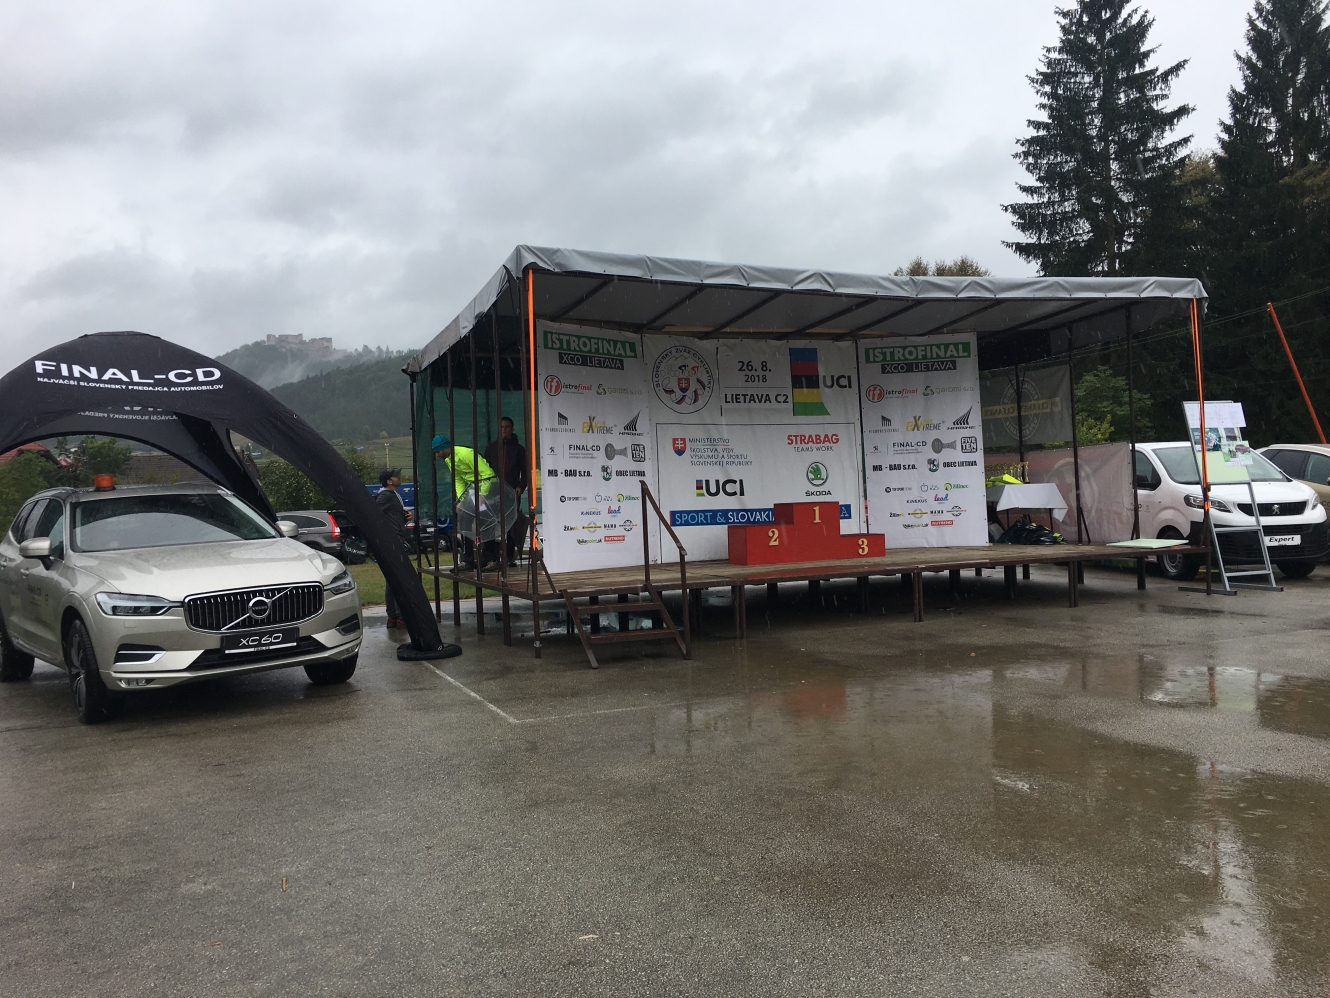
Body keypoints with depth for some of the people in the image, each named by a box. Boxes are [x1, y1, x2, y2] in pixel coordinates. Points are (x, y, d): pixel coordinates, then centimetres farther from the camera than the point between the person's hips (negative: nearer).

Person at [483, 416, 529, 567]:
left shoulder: (518, 449, 9)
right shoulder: (492, 447, 13)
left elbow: (524, 471, 8)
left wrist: (521, 487, -8)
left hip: (512, 492, -1)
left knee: (512, 523, -2)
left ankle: (510, 556, 3)